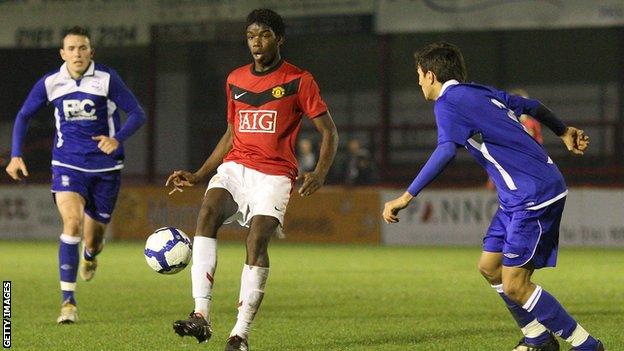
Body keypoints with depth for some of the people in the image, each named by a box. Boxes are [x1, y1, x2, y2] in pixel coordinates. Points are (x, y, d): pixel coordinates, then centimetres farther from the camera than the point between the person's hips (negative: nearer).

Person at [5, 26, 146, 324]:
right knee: (72, 223, -23)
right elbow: (23, 116, 11)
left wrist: (117, 139, -23)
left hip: (104, 166, 0)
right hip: (67, 165, 0)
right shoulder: (49, 83, -2)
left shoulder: (107, 79, -9)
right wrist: (16, 156, 3)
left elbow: (137, 114, -6)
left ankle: (90, 255, 52)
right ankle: (68, 301, -20)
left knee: (93, 237, 9)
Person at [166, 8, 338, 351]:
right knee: (207, 213, -25)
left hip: (274, 174, -4)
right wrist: (197, 176, 18)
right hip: (234, 167, 4)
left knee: (257, 240, -22)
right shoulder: (235, 80, 16)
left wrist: (319, 174, -17)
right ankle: (201, 317, -32)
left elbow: (329, 133, 1)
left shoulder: (299, 81, 1)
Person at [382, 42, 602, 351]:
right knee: (490, 267, 15)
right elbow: (532, 106, 28)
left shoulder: (448, 102, -11)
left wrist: (406, 197, -32)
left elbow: (446, 151, -29)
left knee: (514, 285, -9)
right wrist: (564, 132, 47)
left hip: (534, 196, -10)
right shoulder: (482, 93, 16)